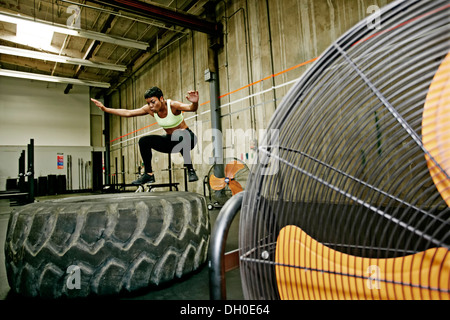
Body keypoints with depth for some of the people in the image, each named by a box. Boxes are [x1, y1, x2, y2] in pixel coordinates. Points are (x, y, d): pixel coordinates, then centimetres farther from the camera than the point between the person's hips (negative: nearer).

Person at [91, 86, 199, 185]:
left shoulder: (172, 105, -25)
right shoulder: (149, 109, -8)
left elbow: (191, 108, -42)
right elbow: (127, 113, -3)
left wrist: (194, 103, -65)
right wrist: (105, 109, -7)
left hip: (187, 138, -6)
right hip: (170, 140, 6)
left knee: (178, 135, -41)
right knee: (144, 141, -10)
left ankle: (190, 170, -28)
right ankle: (148, 174, -2)